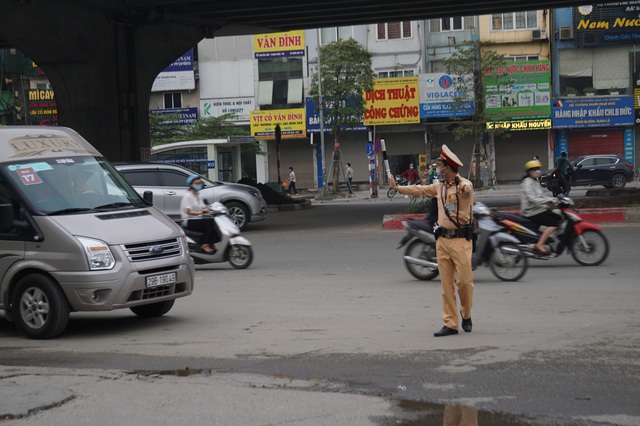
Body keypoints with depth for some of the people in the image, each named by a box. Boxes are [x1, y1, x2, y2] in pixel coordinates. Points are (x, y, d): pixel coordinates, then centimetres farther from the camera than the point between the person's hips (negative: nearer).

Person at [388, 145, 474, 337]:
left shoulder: (464, 185, -10)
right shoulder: (440, 186, 13)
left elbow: (467, 189, -33)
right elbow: (419, 190, 27)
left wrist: (465, 190, -56)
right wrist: (397, 187, 33)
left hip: (460, 240, -7)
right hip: (442, 240, 7)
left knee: (464, 280, -5)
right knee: (446, 285, 5)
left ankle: (466, 316, 20)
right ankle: (450, 324, 9)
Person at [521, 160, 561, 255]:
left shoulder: (536, 182, 18)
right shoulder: (527, 183, -13)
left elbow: (541, 196, 23)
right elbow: (532, 199, -24)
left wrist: (555, 199, 8)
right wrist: (550, 199, -25)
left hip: (540, 209, 10)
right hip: (531, 212, -10)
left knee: (559, 219, 8)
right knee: (553, 224, -24)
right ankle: (539, 246, -27)